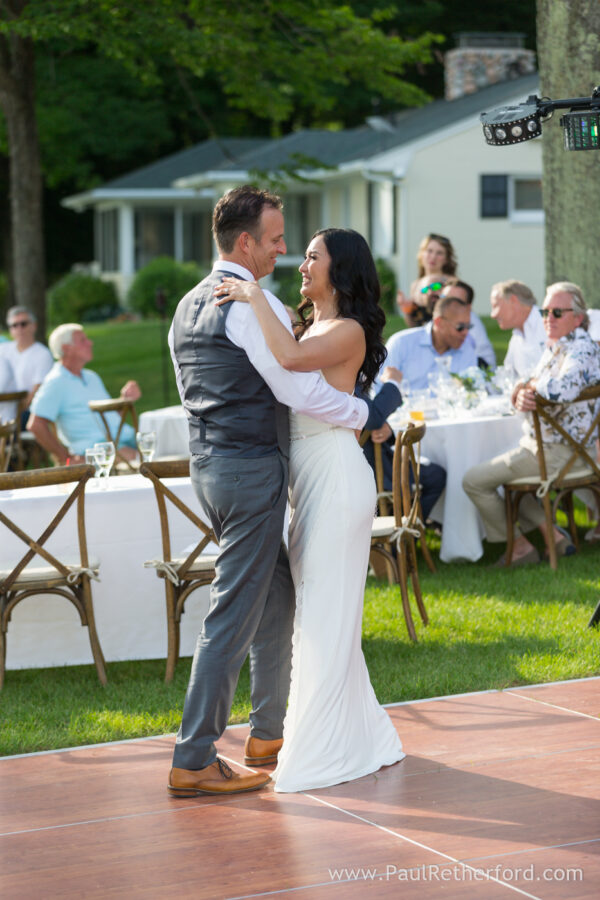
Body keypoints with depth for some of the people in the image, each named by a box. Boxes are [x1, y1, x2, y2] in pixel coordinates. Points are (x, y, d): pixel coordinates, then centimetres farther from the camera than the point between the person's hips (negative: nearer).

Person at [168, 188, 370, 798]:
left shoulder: (188, 306, 15)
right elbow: (300, 391, -19)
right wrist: (363, 413, -2)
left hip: (209, 464, 10)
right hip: (252, 469, -10)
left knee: (276, 595, 21)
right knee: (234, 616, -6)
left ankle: (268, 733, 29)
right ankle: (193, 762, -3)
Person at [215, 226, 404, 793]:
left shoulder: (348, 331, -13)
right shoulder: (313, 328, 17)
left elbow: (291, 359, -31)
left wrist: (255, 297, -23)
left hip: (336, 479, -10)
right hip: (311, 481, 10)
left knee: (327, 612, -5)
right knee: (319, 612, 14)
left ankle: (326, 752, 2)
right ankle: (359, 736, 25)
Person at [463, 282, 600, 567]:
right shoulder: (554, 346, 12)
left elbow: (562, 390, -37)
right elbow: (528, 392, 14)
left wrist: (528, 384, -17)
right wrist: (521, 397, -11)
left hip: (557, 452, -11)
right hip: (539, 443, 11)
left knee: (475, 480, -5)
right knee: (501, 472, 31)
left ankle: (520, 546, 7)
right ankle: (551, 533, 19)